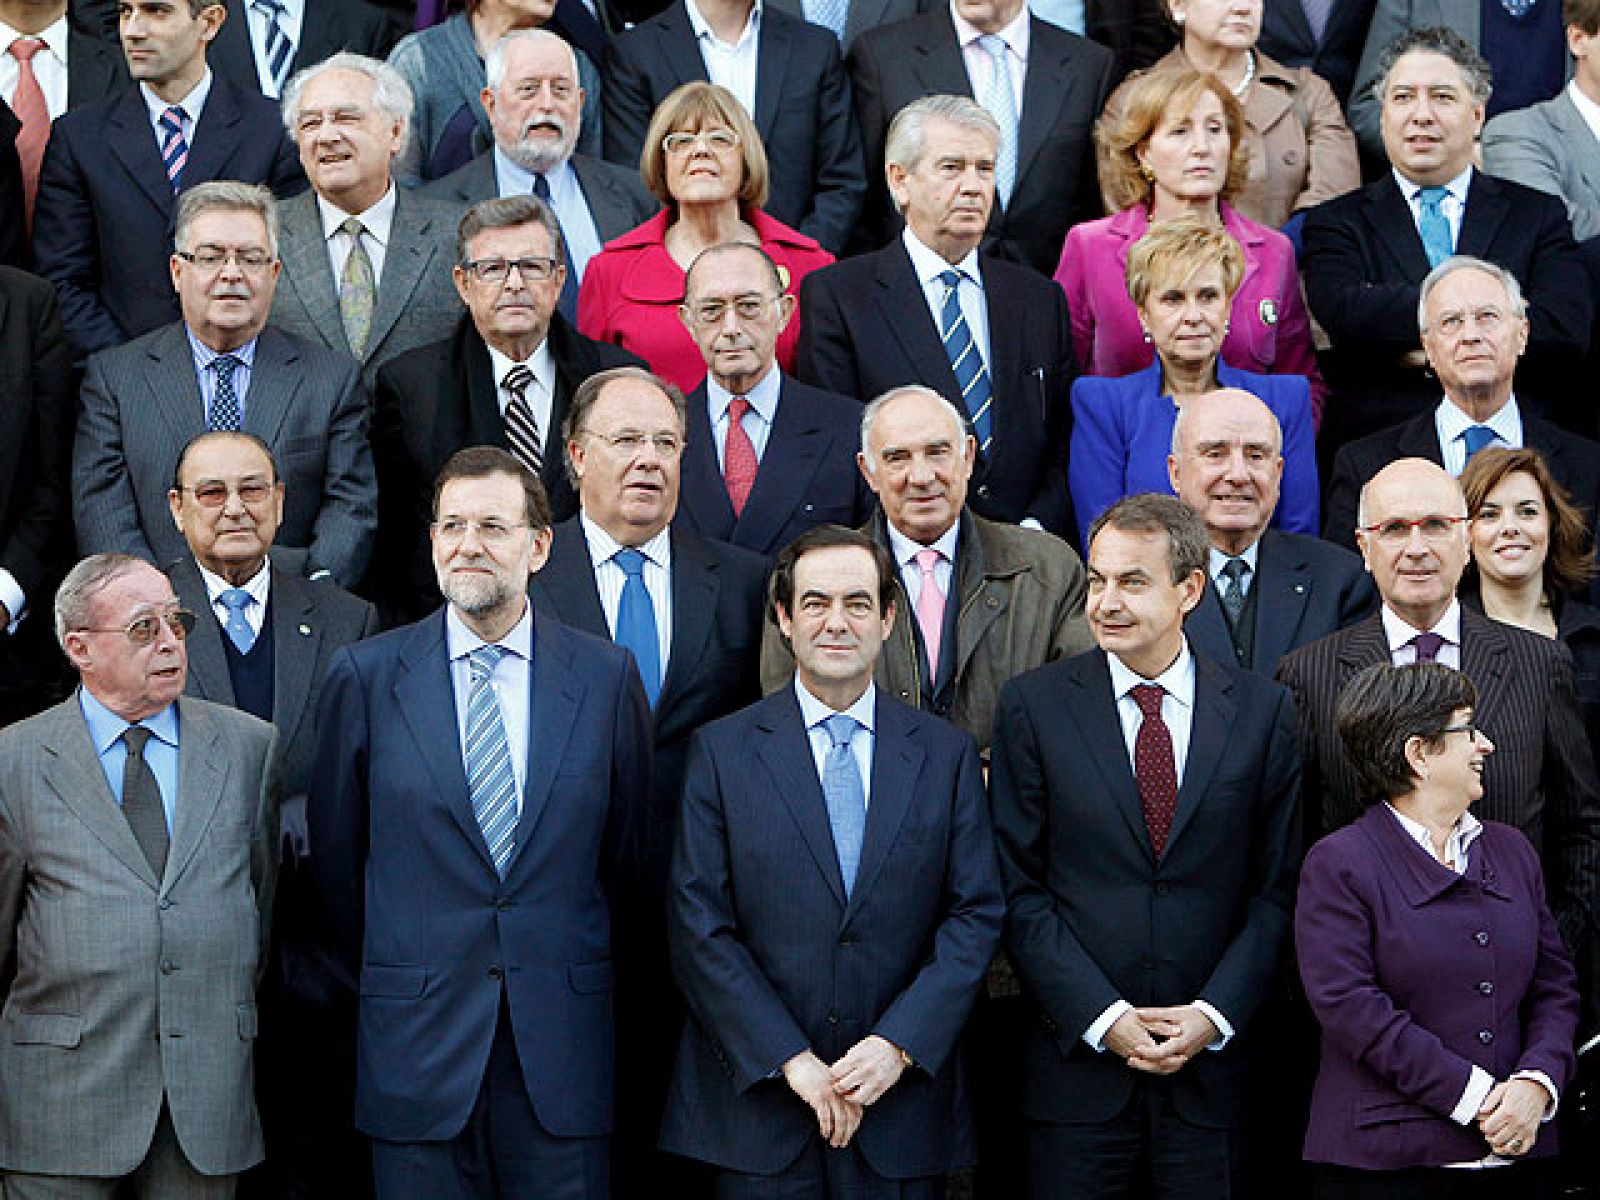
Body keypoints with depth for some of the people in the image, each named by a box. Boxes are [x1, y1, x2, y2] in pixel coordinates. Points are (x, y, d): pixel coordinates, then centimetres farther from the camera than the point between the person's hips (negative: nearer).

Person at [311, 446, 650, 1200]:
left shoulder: (608, 677, 4)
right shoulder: (365, 677, 2)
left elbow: (627, 853, 10)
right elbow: (336, 859, 9)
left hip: (562, 1052, 1)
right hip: (419, 1047, 0)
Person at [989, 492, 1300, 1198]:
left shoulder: (1261, 711, 4)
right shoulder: (1034, 706, 1)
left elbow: (1276, 889, 4)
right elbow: (1019, 890, -2)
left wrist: (1214, 1014, -8)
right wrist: (1104, 1017, -11)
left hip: (1210, 1064, 1)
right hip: (1077, 1059, -1)